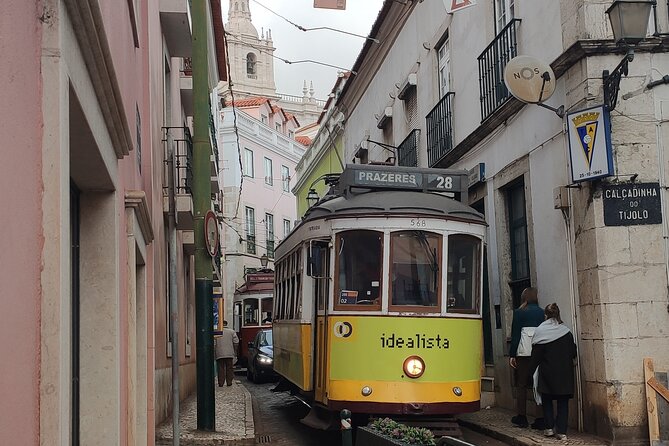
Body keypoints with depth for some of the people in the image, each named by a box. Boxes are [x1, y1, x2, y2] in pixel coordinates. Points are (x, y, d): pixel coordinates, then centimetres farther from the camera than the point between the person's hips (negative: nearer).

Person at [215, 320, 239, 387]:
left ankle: (220, 383, 1)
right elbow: (236, 342, 1)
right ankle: (229, 382, 10)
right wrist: (235, 351, 12)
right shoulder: (231, 331, 3)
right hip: (229, 354, 1)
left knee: (221, 369, 3)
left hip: (219, 354, -1)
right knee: (229, 368, 9)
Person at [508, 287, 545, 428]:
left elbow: (515, 335, -6)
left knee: (521, 385, 5)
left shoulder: (519, 312, -4)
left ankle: (522, 417, 4)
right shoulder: (542, 312, 5)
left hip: (523, 353, -3)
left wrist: (512, 355, -3)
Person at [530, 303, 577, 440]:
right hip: (565, 372, 2)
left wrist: (532, 369, 3)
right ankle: (561, 431, 1)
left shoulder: (540, 331, -8)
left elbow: (536, 355, -7)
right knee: (563, 401, 6)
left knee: (547, 399, 14)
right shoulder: (566, 332, -1)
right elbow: (573, 353, 4)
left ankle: (549, 428, 13)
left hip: (547, 372, -2)